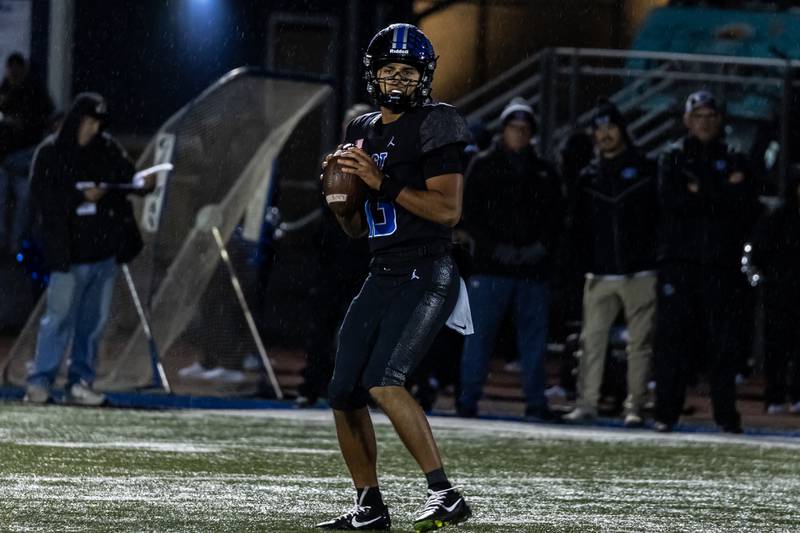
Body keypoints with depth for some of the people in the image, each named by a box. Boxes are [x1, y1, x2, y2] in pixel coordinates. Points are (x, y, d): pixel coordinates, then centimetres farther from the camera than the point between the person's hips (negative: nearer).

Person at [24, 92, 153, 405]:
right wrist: (81, 197, -18)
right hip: (69, 251, -5)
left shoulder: (108, 149, 9)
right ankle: (39, 382, -1)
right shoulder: (50, 153, -2)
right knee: (59, 318, -6)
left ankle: (81, 383, 14)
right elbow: (41, 195, -8)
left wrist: (143, 183, -14)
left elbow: (126, 176, 9)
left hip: (104, 249, 5)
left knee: (94, 320, 7)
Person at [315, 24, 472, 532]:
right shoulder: (363, 132, 16)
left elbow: (448, 209, -17)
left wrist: (382, 183, -18)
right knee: (344, 393, 6)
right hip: (382, 277, 8)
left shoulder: (433, 128, -8)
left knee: (383, 381, -23)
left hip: (427, 276, -8)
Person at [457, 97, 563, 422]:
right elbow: (469, 215, 1)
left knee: (534, 337, 2)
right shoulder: (483, 166, 7)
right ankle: (468, 400, 1)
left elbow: (556, 217, 13)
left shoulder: (544, 172, 15)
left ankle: (536, 402, 6)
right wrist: (494, 247, -11)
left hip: (533, 270, 3)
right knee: (479, 335, -4)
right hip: (491, 267, -2)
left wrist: (542, 246, -6)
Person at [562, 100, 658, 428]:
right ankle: (587, 403, 0)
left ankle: (635, 407, 2)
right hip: (600, 276, 3)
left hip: (640, 274, -3)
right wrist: (587, 262, 6)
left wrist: (656, 257, -4)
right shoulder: (589, 177, 12)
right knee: (592, 340, -2)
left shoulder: (645, 170, 3)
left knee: (640, 343, -1)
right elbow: (578, 225, 17)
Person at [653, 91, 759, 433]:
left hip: (721, 263, 1)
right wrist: (723, 194, -9)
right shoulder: (673, 157, 9)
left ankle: (726, 414, 2)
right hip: (679, 260, -1)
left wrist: (701, 192, -5)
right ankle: (666, 411, 1)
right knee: (672, 337, -3)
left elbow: (749, 209, 3)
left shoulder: (733, 160, 13)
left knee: (723, 339, -1)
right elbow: (670, 199, -8)